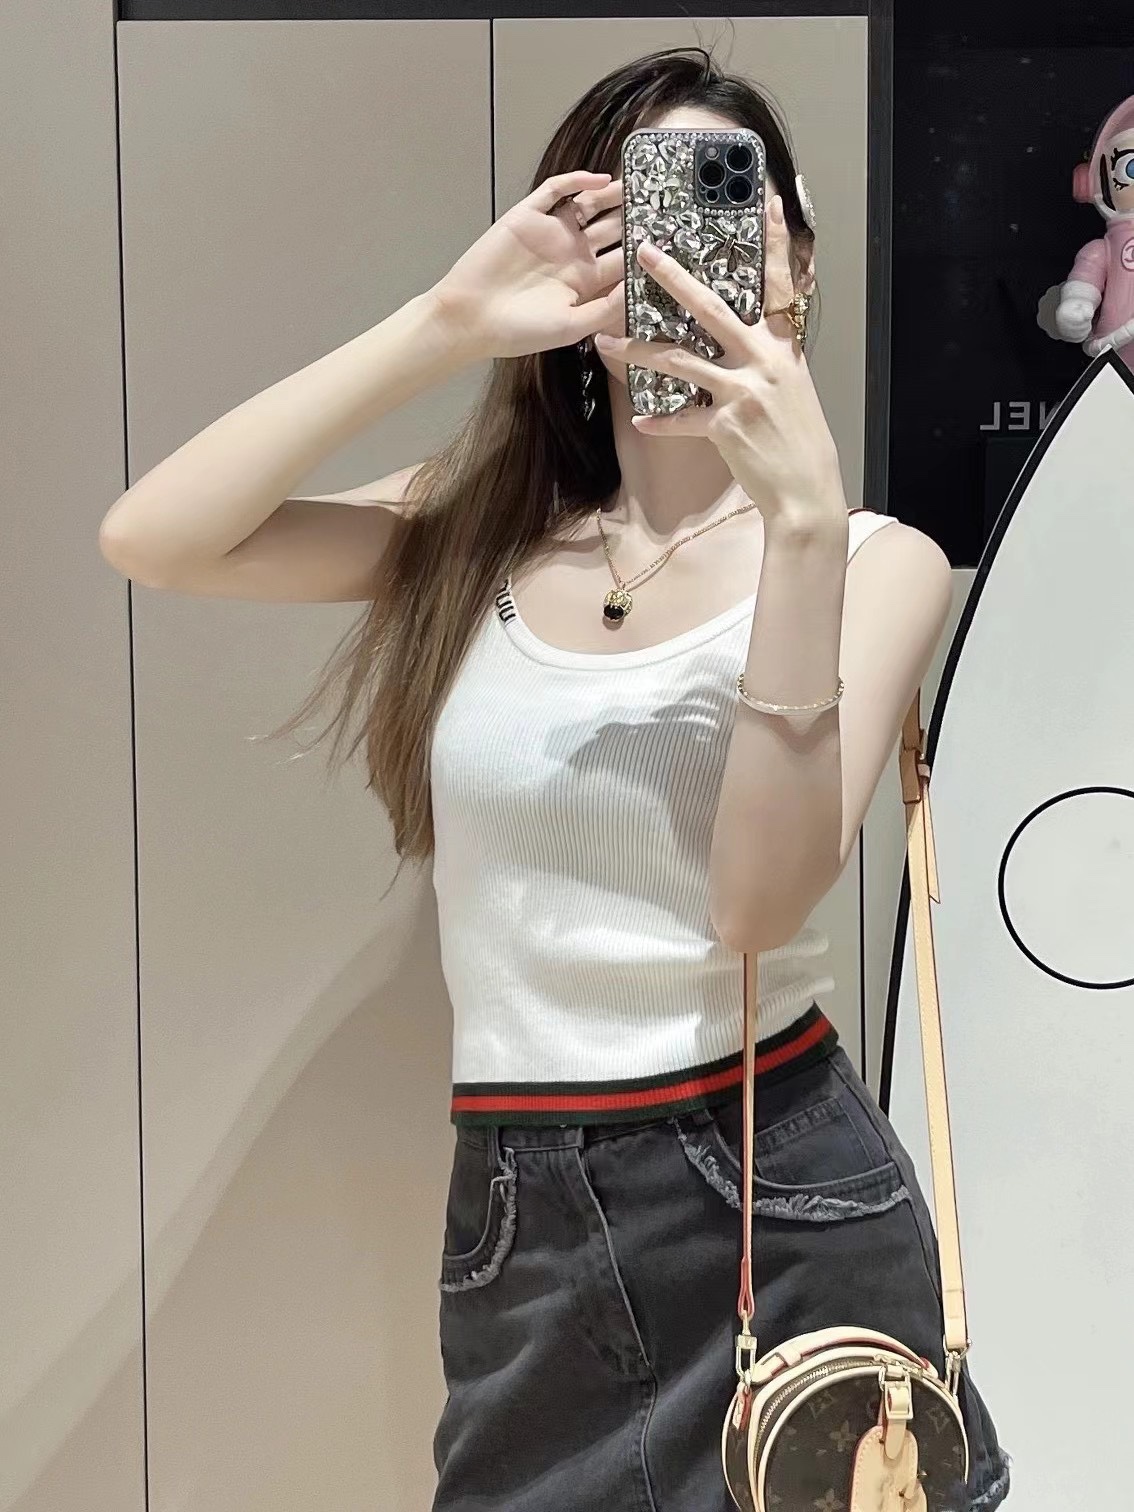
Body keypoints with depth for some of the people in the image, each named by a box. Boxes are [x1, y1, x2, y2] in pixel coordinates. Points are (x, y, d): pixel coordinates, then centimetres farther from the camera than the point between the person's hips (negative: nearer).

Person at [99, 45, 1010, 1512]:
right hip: (517, 1224, 2)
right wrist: (446, 323, -15)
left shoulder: (875, 559, -5)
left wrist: (801, 523, -26)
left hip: (785, 1200, -2)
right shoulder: (475, 529, 3)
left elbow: (760, 905, -18)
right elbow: (148, 539, -11)